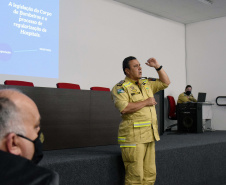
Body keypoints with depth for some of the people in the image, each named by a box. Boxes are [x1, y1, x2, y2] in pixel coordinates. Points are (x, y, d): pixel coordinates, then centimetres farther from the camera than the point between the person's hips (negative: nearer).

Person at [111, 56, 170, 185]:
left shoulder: (147, 83, 18)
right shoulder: (121, 87, -5)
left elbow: (166, 83, 25)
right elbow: (124, 108, -20)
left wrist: (158, 67, 11)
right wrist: (146, 102, -11)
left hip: (150, 135, 8)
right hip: (133, 136, -7)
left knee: (150, 174, 12)